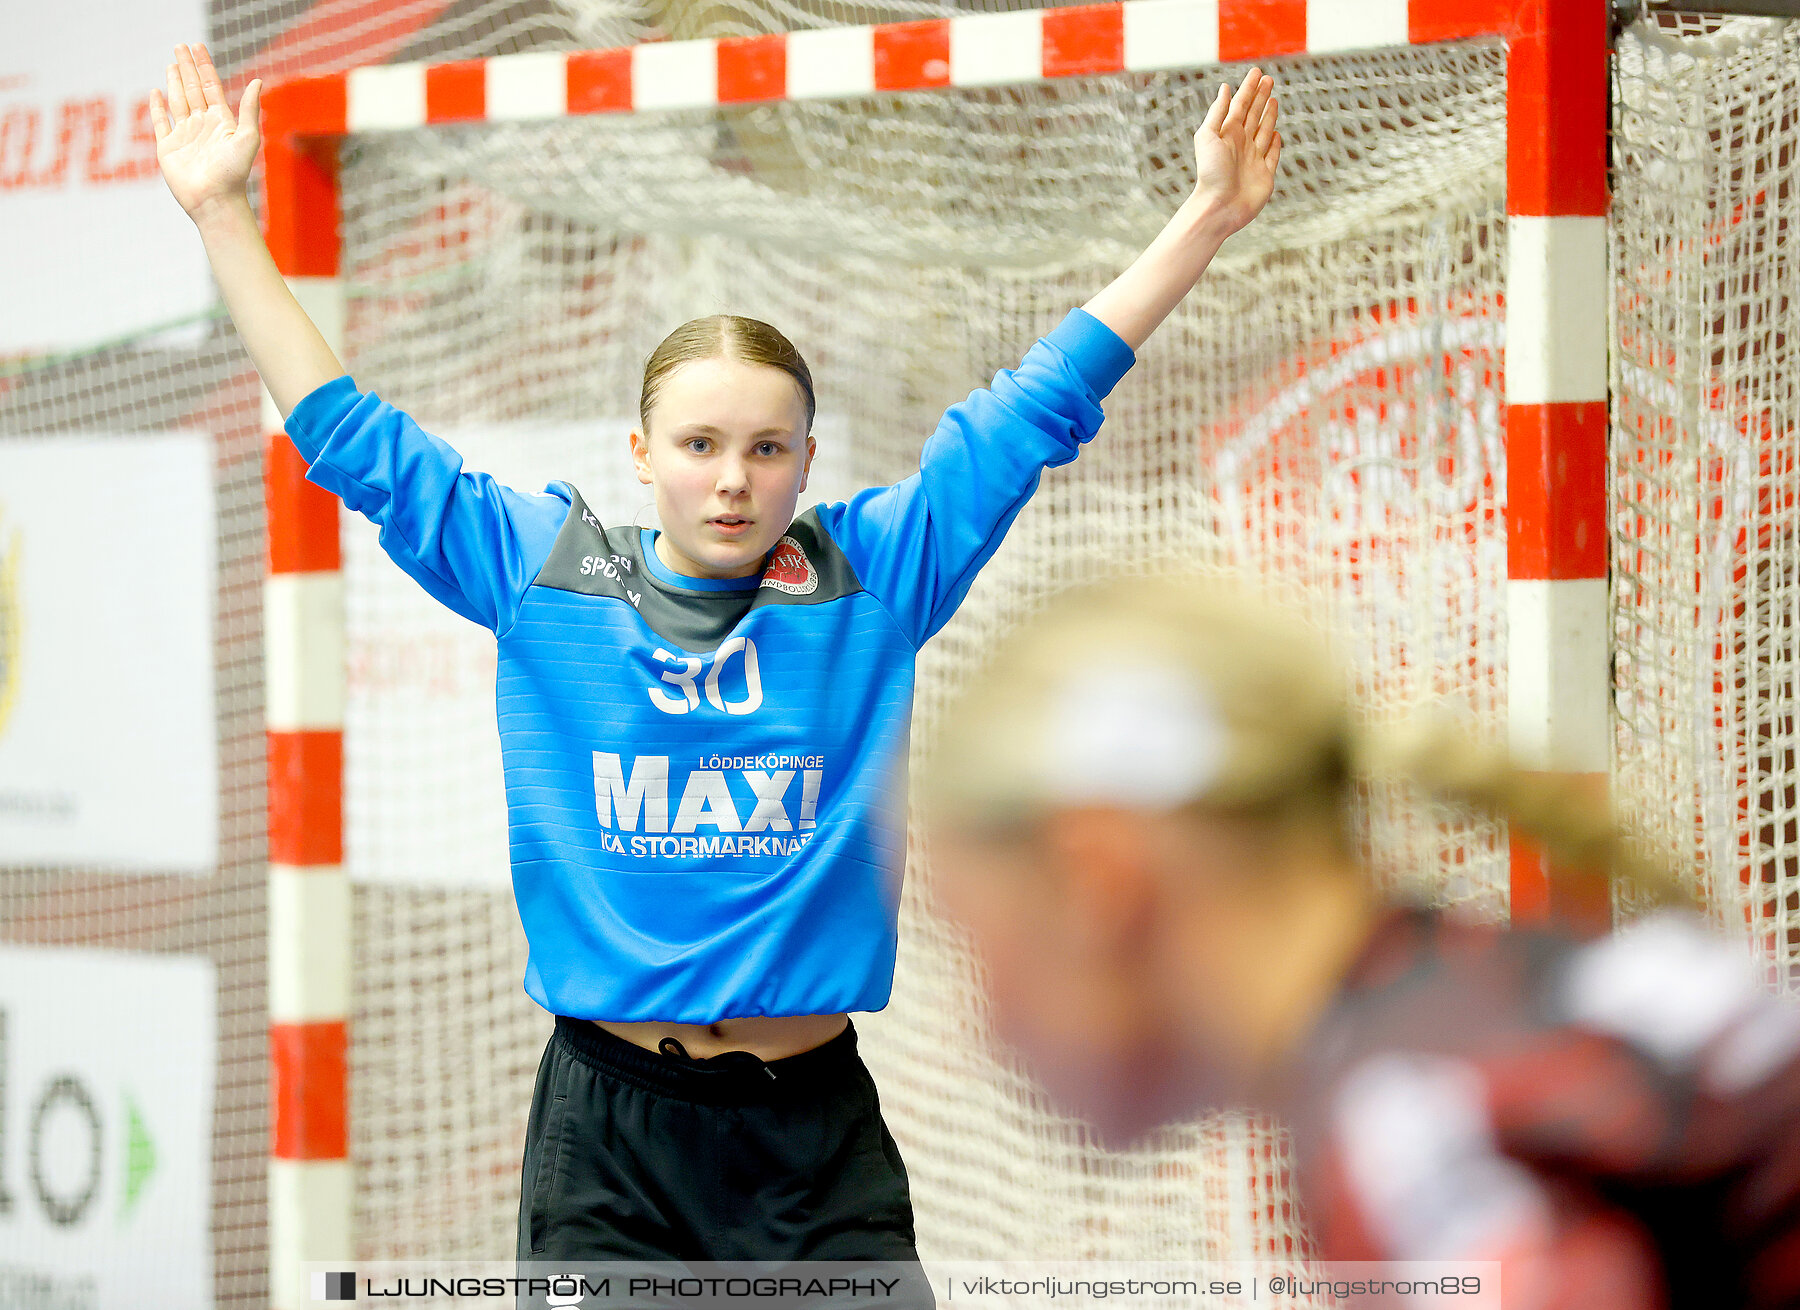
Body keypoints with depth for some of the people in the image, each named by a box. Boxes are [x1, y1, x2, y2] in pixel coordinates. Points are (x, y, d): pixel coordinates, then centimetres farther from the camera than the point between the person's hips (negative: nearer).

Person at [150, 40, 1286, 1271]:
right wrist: (220, 213, 9)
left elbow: (1043, 402, 7)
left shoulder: (874, 577, 4)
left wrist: (1208, 217, 6)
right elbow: (352, 435, 9)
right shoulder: (542, 576, 5)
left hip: (817, 1131, 0)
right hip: (608, 1130, 0)